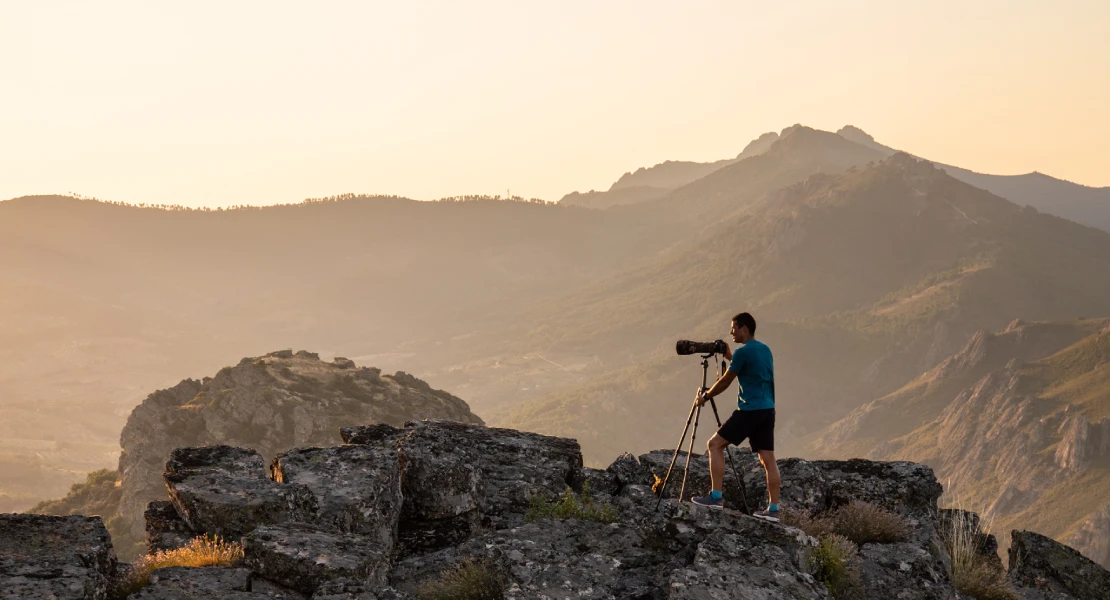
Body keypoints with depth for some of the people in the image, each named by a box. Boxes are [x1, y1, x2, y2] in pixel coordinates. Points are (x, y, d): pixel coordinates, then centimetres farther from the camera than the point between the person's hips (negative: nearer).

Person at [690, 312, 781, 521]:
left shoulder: (743, 352, -9)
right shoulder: (765, 349, 16)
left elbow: (725, 381, -3)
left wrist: (705, 396, 10)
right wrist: (730, 357, 29)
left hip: (750, 410, -8)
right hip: (768, 410, 8)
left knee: (715, 444, -2)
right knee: (768, 458, 5)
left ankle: (716, 496, -8)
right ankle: (773, 509, 2)